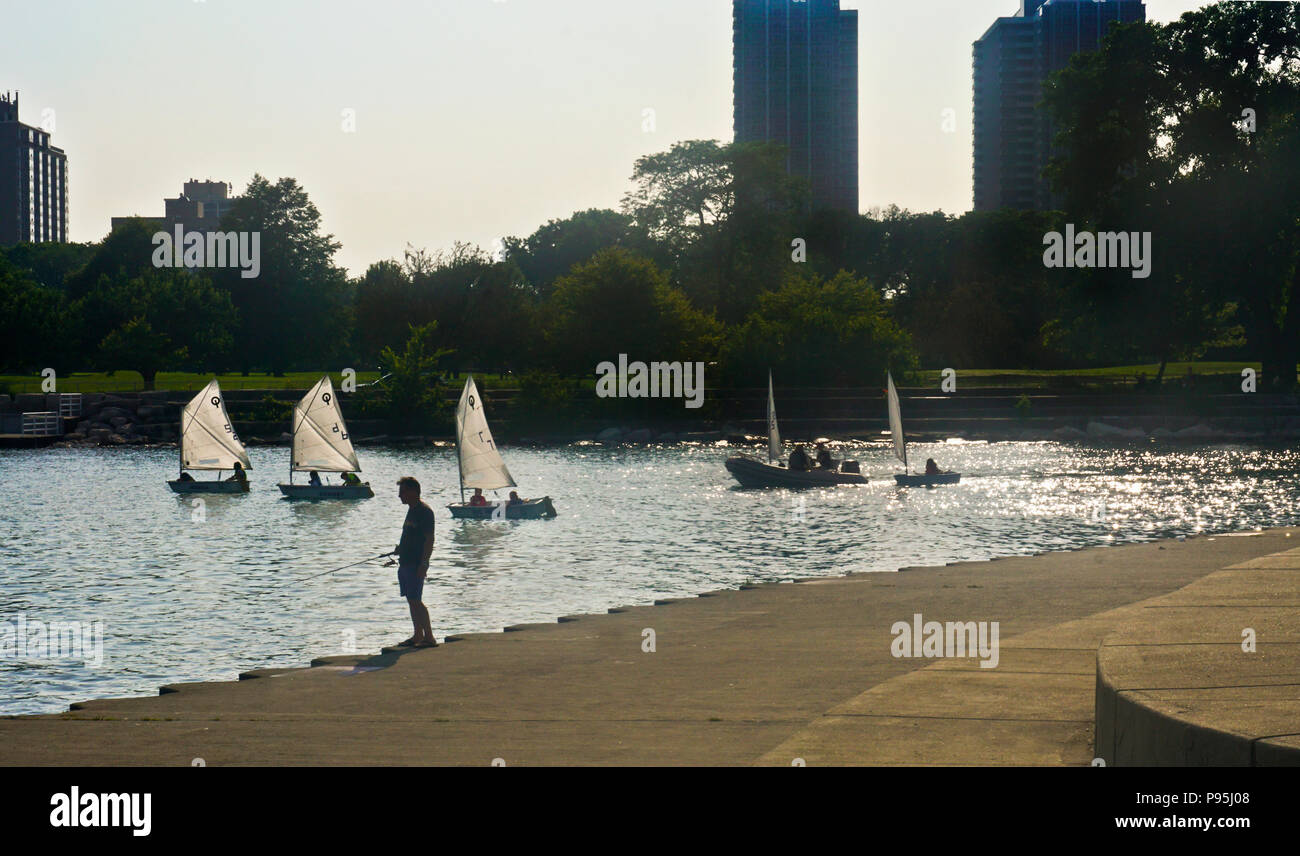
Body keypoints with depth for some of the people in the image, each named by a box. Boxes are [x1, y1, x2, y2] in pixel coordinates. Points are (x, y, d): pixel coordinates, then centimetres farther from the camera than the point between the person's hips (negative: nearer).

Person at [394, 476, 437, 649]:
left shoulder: (424, 512, -14)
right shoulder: (412, 510, 15)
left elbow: (429, 540, -18)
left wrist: (423, 564, -22)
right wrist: (401, 549, 15)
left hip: (416, 564, -10)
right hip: (406, 562, 10)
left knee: (415, 601, -11)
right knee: (411, 600, 12)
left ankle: (429, 637, -9)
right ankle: (418, 636, 18)